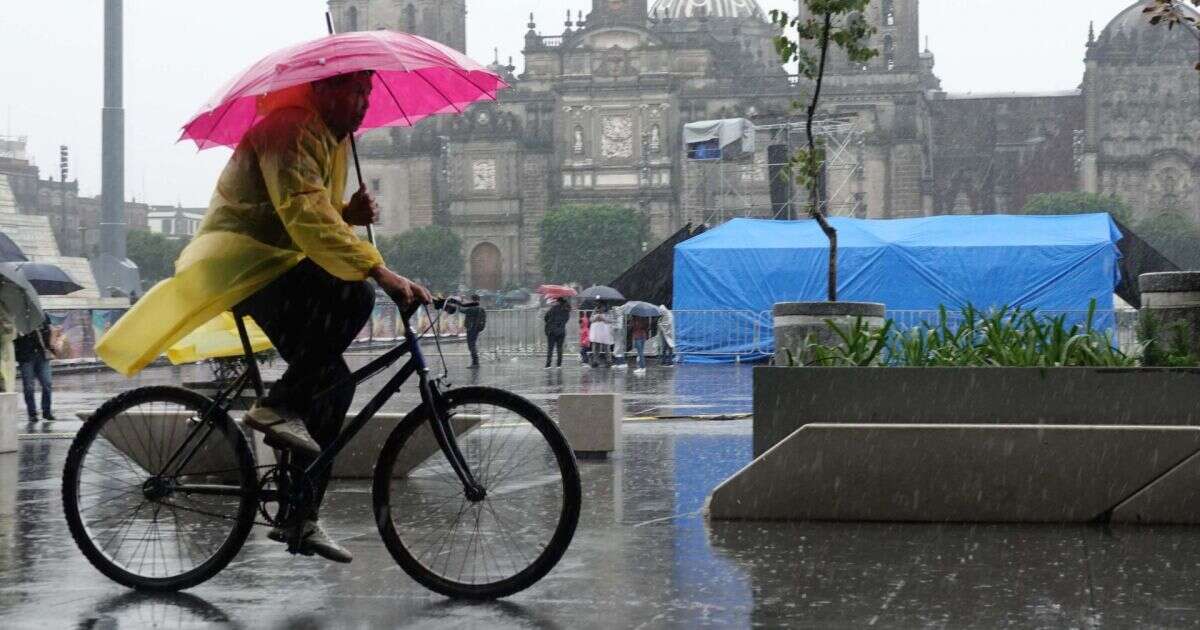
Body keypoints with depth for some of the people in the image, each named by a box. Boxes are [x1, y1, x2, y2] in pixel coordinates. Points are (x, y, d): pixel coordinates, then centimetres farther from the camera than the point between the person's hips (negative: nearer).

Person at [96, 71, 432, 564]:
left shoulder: (329, 137, 18)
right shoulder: (291, 130, -16)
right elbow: (305, 215, -30)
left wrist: (351, 212, 0)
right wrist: (377, 270, -38)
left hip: (272, 272, 10)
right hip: (239, 262, -10)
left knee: (333, 382, 3)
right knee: (353, 296, -31)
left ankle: (301, 518, 8)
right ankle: (277, 406, -23)